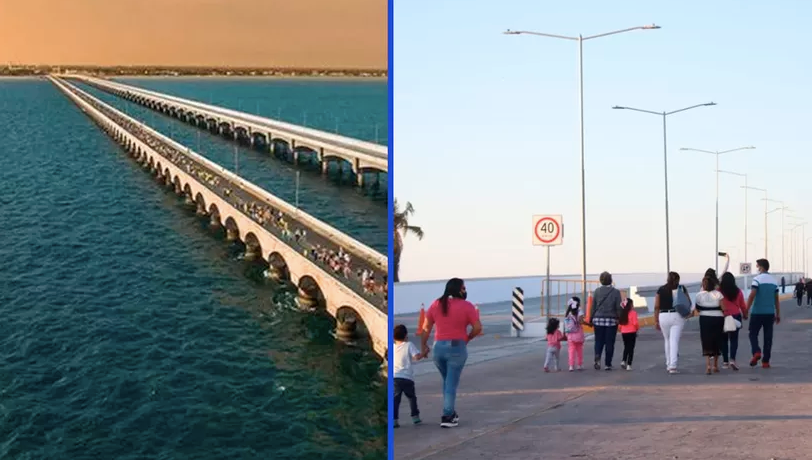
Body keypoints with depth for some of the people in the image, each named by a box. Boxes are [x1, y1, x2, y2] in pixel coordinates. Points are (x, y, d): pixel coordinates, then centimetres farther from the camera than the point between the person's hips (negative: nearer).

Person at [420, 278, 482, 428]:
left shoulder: (436, 304, 6)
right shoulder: (467, 306, -7)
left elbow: (426, 327, 8)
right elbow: (478, 328, -8)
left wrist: (424, 345, 16)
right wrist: (467, 338, 8)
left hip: (439, 347, 4)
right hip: (457, 347, -4)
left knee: (447, 381, 21)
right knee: (452, 383, 1)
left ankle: (450, 413, 25)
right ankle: (447, 417, 0)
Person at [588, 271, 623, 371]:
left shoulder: (597, 291, 0)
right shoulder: (616, 292, -5)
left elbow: (593, 306, 2)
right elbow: (619, 308, -5)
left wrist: (591, 319, 10)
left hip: (598, 319, 1)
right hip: (612, 320, -1)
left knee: (599, 341, 9)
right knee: (609, 343, 6)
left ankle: (597, 357, -17)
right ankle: (608, 364, 7)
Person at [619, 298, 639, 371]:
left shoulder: (622, 313, 3)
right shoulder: (633, 313, -13)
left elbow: (620, 323, 4)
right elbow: (635, 323, -16)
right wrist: (638, 328, 4)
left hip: (624, 333, 5)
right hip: (631, 332, -5)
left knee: (626, 348, 21)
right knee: (631, 349, 2)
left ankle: (623, 361, 7)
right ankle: (629, 365, -1)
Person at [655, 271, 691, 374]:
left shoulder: (661, 290, 4)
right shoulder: (682, 289, 2)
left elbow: (656, 307, 1)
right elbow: (688, 302, 4)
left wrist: (656, 321, 6)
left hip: (664, 316, 2)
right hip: (677, 316, -2)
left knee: (667, 340, 17)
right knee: (674, 341, -4)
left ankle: (668, 364, 24)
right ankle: (673, 366, -14)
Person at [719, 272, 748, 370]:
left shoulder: (719, 291, -10)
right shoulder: (738, 291, -2)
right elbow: (743, 305, 7)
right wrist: (745, 315, 21)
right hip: (735, 317, 1)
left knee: (724, 339, 9)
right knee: (734, 339, 5)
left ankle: (725, 361, 12)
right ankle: (732, 359, -13)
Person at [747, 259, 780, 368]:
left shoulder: (757, 279, -8)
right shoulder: (774, 280, 10)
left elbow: (752, 296, -15)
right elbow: (776, 299, 12)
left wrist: (746, 310, -12)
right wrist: (778, 314, 17)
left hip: (757, 312, -4)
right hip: (770, 313, 4)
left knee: (753, 334, 7)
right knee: (768, 337, 6)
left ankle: (756, 352, -15)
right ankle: (765, 361, 6)